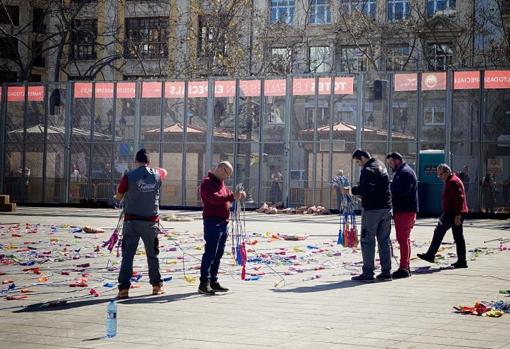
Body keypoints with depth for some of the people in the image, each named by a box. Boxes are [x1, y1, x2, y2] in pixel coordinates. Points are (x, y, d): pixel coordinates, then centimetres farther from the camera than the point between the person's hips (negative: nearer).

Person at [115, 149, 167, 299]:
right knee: (153, 254, 15)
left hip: (132, 220, -2)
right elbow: (164, 171, 26)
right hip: (151, 221, 2)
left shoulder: (129, 176, -9)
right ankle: (157, 285, 24)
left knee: (128, 255, -1)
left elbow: (118, 197, 3)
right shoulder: (157, 175, 1)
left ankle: (124, 288, -8)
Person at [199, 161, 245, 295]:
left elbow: (226, 195, 26)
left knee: (218, 254, 12)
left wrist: (237, 195, 6)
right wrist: (232, 196, -27)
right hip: (212, 222, -10)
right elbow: (214, 198, -25)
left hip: (223, 222, 10)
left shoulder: (220, 182, 20)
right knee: (210, 253, -10)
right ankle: (204, 284, -9)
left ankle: (213, 281, 18)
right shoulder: (207, 182, -11)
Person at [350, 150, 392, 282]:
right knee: (384, 240, 11)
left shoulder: (368, 170, -14)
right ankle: (386, 272, 12)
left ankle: (368, 273, -5)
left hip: (372, 209, -9)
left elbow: (366, 189, -26)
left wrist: (352, 190, -17)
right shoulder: (381, 166, 16)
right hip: (386, 208, 9)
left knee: (367, 241, -4)